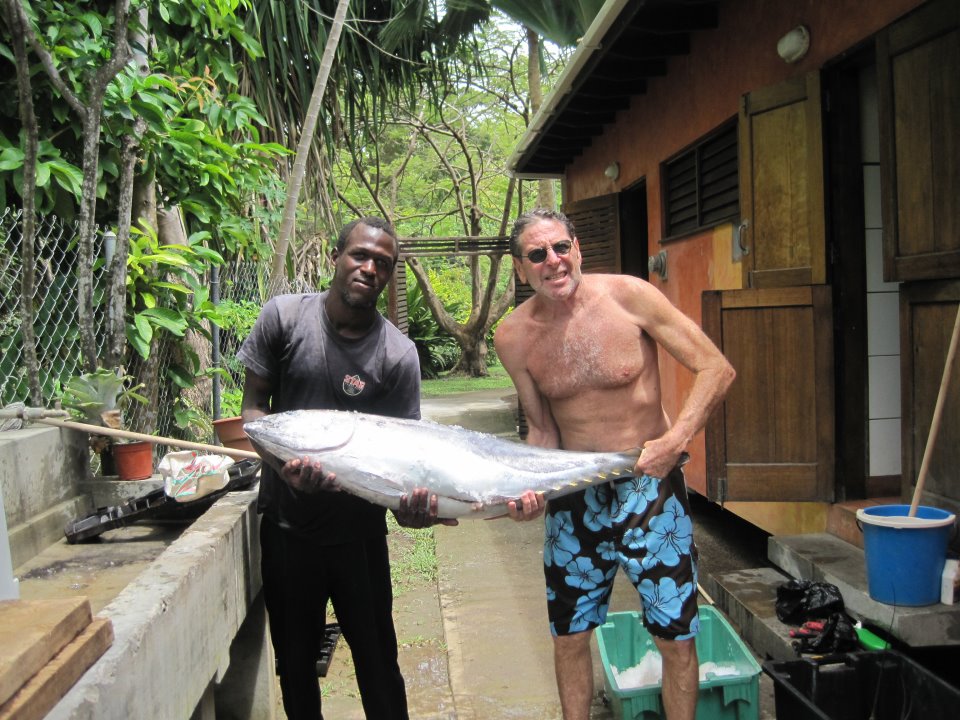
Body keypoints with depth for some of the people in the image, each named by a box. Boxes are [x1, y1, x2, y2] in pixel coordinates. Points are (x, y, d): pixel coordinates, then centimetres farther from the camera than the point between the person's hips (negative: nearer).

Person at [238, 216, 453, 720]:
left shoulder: (398, 354, -10)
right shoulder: (283, 316, -6)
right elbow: (253, 407, -1)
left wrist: (410, 501, -34)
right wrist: (284, 461, -21)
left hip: (357, 527, -1)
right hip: (286, 522, 1)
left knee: (377, 660, 8)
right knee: (294, 660, 15)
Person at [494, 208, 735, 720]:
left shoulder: (627, 295, -14)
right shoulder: (513, 337, -6)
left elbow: (715, 368, -10)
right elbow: (542, 430, 3)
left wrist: (674, 440, -22)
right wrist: (531, 488, -15)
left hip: (649, 485, -2)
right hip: (574, 494, 3)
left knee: (675, 636, 4)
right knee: (568, 634, 13)